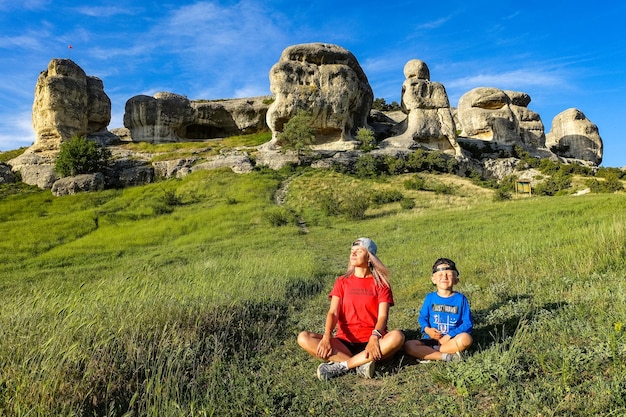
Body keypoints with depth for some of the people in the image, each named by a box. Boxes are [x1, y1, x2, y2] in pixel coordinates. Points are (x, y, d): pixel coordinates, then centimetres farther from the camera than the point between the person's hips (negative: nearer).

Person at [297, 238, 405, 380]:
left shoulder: (380, 283, 4)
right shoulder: (342, 281, 9)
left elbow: (382, 316, -8)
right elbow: (333, 312, -3)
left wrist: (374, 337, -29)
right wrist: (326, 337, -22)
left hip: (370, 342, -1)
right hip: (344, 341, 2)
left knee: (397, 336, -34)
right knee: (303, 338, -21)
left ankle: (341, 366, -28)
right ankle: (361, 363, -26)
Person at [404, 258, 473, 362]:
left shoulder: (460, 299, -1)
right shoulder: (430, 298, 5)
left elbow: (468, 324, -4)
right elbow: (422, 317, 10)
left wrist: (449, 335, -15)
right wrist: (427, 329, -12)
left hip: (452, 340, -1)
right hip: (431, 339, 1)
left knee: (466, 338, -34)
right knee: (408, 346, -23)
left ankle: (428, 353, -23)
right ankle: (447, 356, -26)